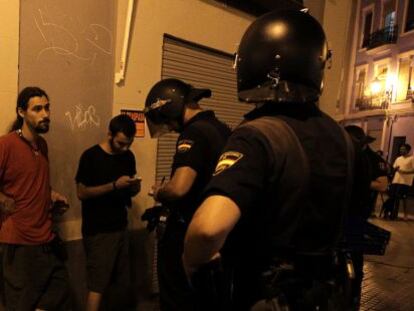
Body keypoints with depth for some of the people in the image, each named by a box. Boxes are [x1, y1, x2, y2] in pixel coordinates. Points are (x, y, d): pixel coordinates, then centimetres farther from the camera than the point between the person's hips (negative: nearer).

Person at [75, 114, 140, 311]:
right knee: (97, 285, -3)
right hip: (98, 231, -5)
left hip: (120, 228, 5)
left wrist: (134, 188, -7)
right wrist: (114, 185, -21)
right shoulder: (91, 156, -10)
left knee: (121, 283, 8)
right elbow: (82, 193, -12)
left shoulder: (128, 157, 7)